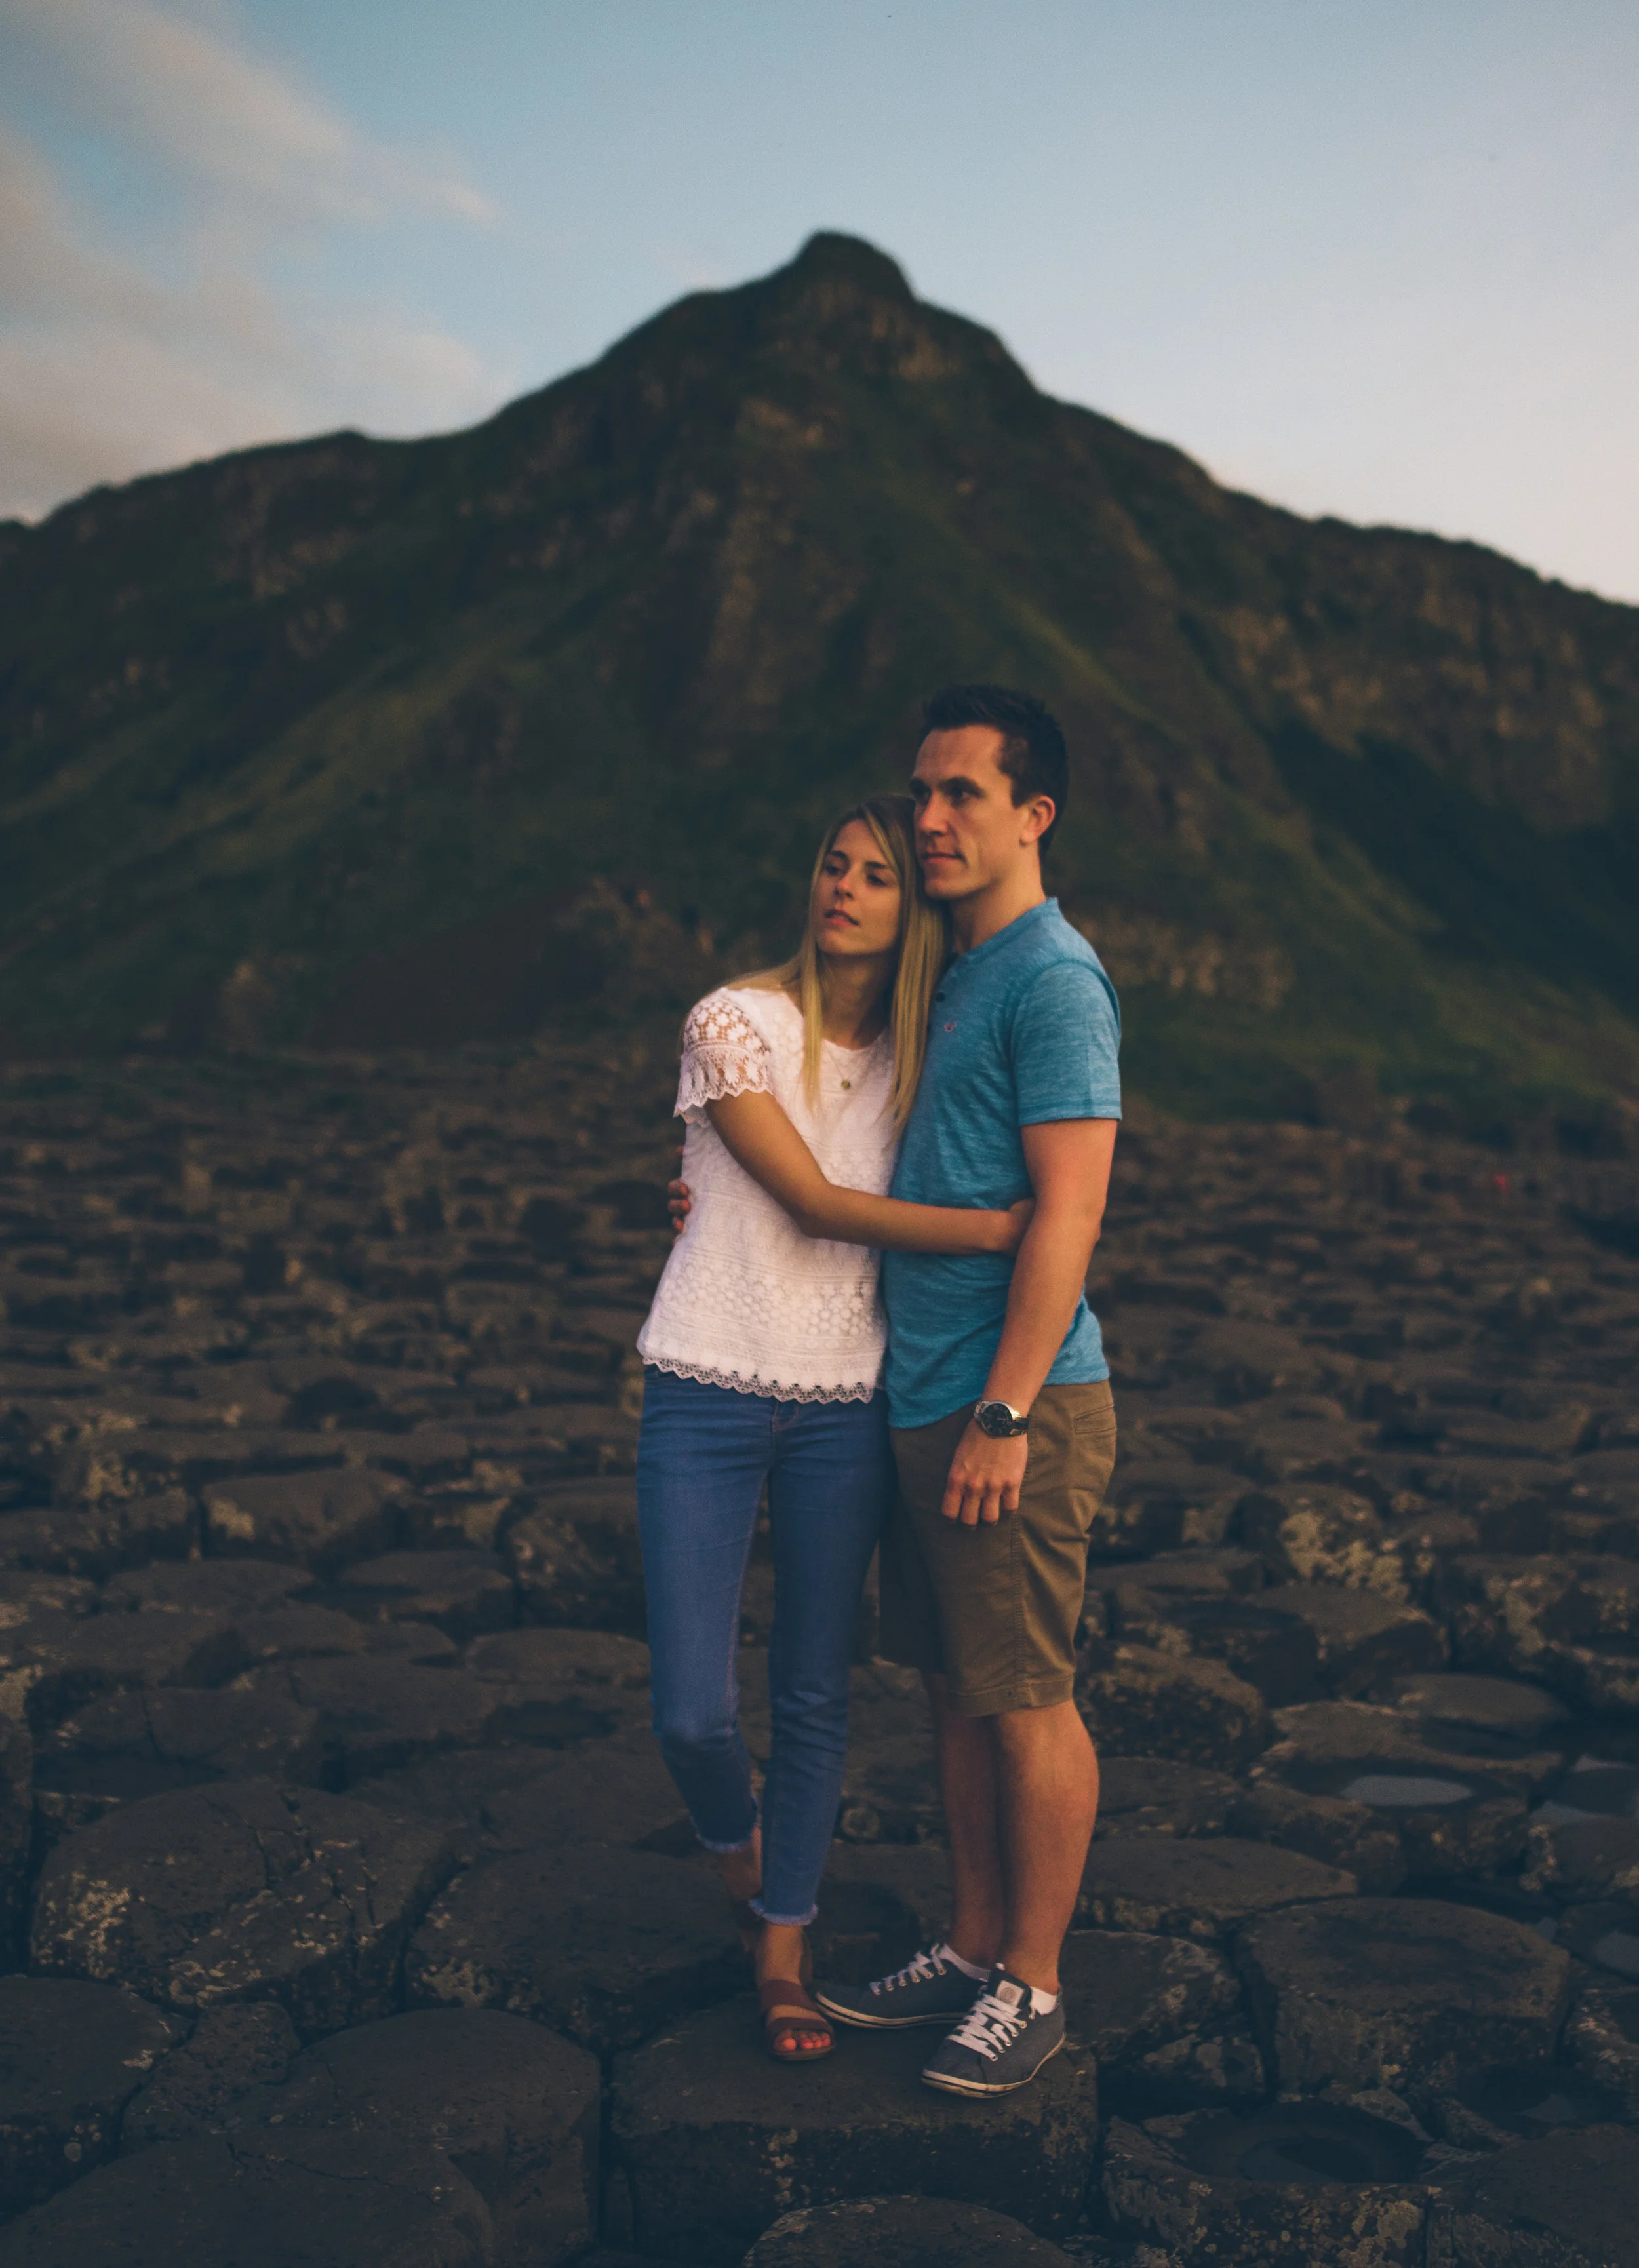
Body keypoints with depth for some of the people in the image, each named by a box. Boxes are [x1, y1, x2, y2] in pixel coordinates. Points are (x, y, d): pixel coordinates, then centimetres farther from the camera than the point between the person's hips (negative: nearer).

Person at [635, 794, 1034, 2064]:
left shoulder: (917, 1056, 7)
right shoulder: (735, 1023, -6)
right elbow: (814, 1202, -13)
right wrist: (994, 1230, -19)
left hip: (845, 1410, 3)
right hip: (708, 1399, -3)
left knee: (816, 1697, 8)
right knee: (693, 1711, -3)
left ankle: (783, 1947, 27)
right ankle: (737, 1846, 31)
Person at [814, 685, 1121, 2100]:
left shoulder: (1053, 979, -13)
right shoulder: (957, 974, 15)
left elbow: (1068, 1211, -19)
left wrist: (1007, 1413, -21)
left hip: (1017, 1406, -9)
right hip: (927, 1399, 9)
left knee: (1028, 1701, 3)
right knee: (957, 1690, 16)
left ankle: (1034, 1989, 17)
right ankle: (976, 1951, 30)